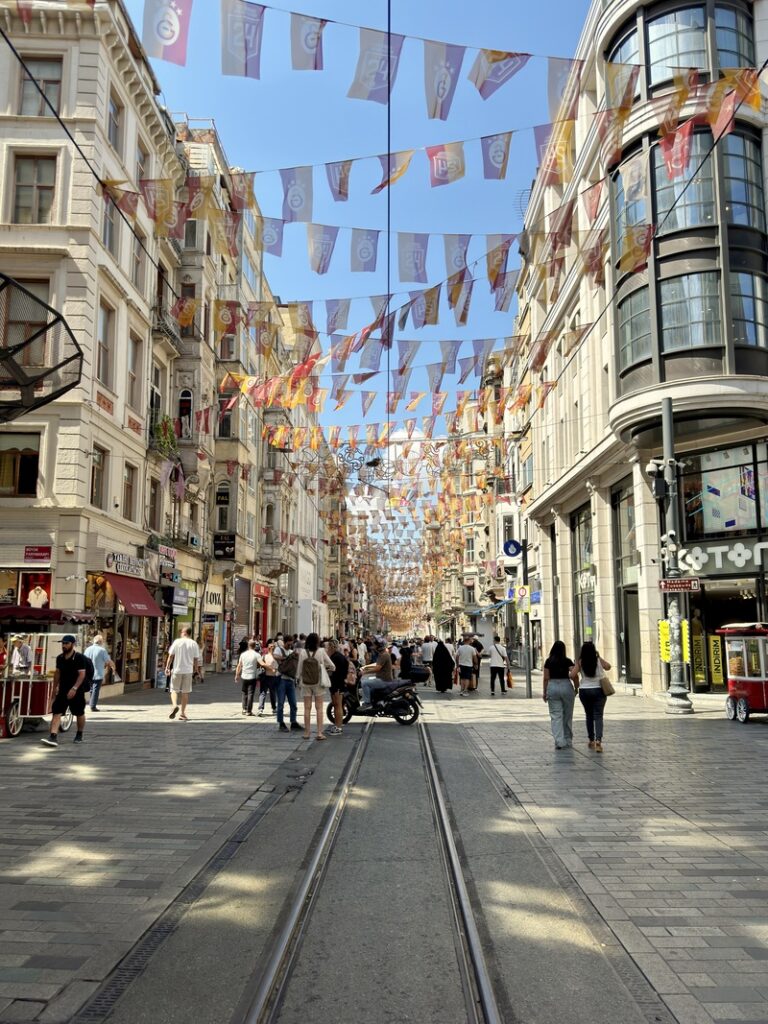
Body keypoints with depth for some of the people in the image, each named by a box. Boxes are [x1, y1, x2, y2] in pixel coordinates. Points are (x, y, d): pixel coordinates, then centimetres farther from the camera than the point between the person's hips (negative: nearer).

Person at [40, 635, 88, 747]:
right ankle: (53, 737, -15)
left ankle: (79, 735, 28)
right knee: (56, 712, -9)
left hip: (76, 691, -5)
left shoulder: (79, 658, -12)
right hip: (62, 690, 5)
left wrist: (74, 688, -25)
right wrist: (55, 687, 17)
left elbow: (82, 674, -17)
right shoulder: (60, 658, 7)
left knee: (79, 713, 10)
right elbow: (57, 673, 18)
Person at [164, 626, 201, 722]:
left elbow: (171, 656, -3)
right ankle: (183, 714, 9)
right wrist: (196, 669, 16)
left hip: (177, 670, -1)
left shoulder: (177, 642, -1)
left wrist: (167, 667, 4)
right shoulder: (194, 644, 2)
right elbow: (196, 659, 3)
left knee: (174, 690, 9)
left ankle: (175, 705, -17)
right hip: (188, 671, 1)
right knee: (185, 692, 8)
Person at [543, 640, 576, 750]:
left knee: (555, 716, 1)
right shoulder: (568, 661, -2)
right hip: (566, 686, 0)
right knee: (567, 715, 14)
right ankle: (568, 740, 23)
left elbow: (545, 678, 0)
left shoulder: (548, 661, 0)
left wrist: (545, 692, 8)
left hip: (552, 687, 0)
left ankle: (559, 742, -10)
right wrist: (576, 687, 1)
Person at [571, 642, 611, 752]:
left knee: (589, 715, 17)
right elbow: (608, 667, 11)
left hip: (584, 691, 1)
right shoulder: (599, 660, -7)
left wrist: (576, 686, 5)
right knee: (598, 716, -2)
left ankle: (591, 741, 24)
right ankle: (598, 740, -20)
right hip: (598, 690, -1)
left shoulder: (580, 662, -7)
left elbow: (573, 675, -14)